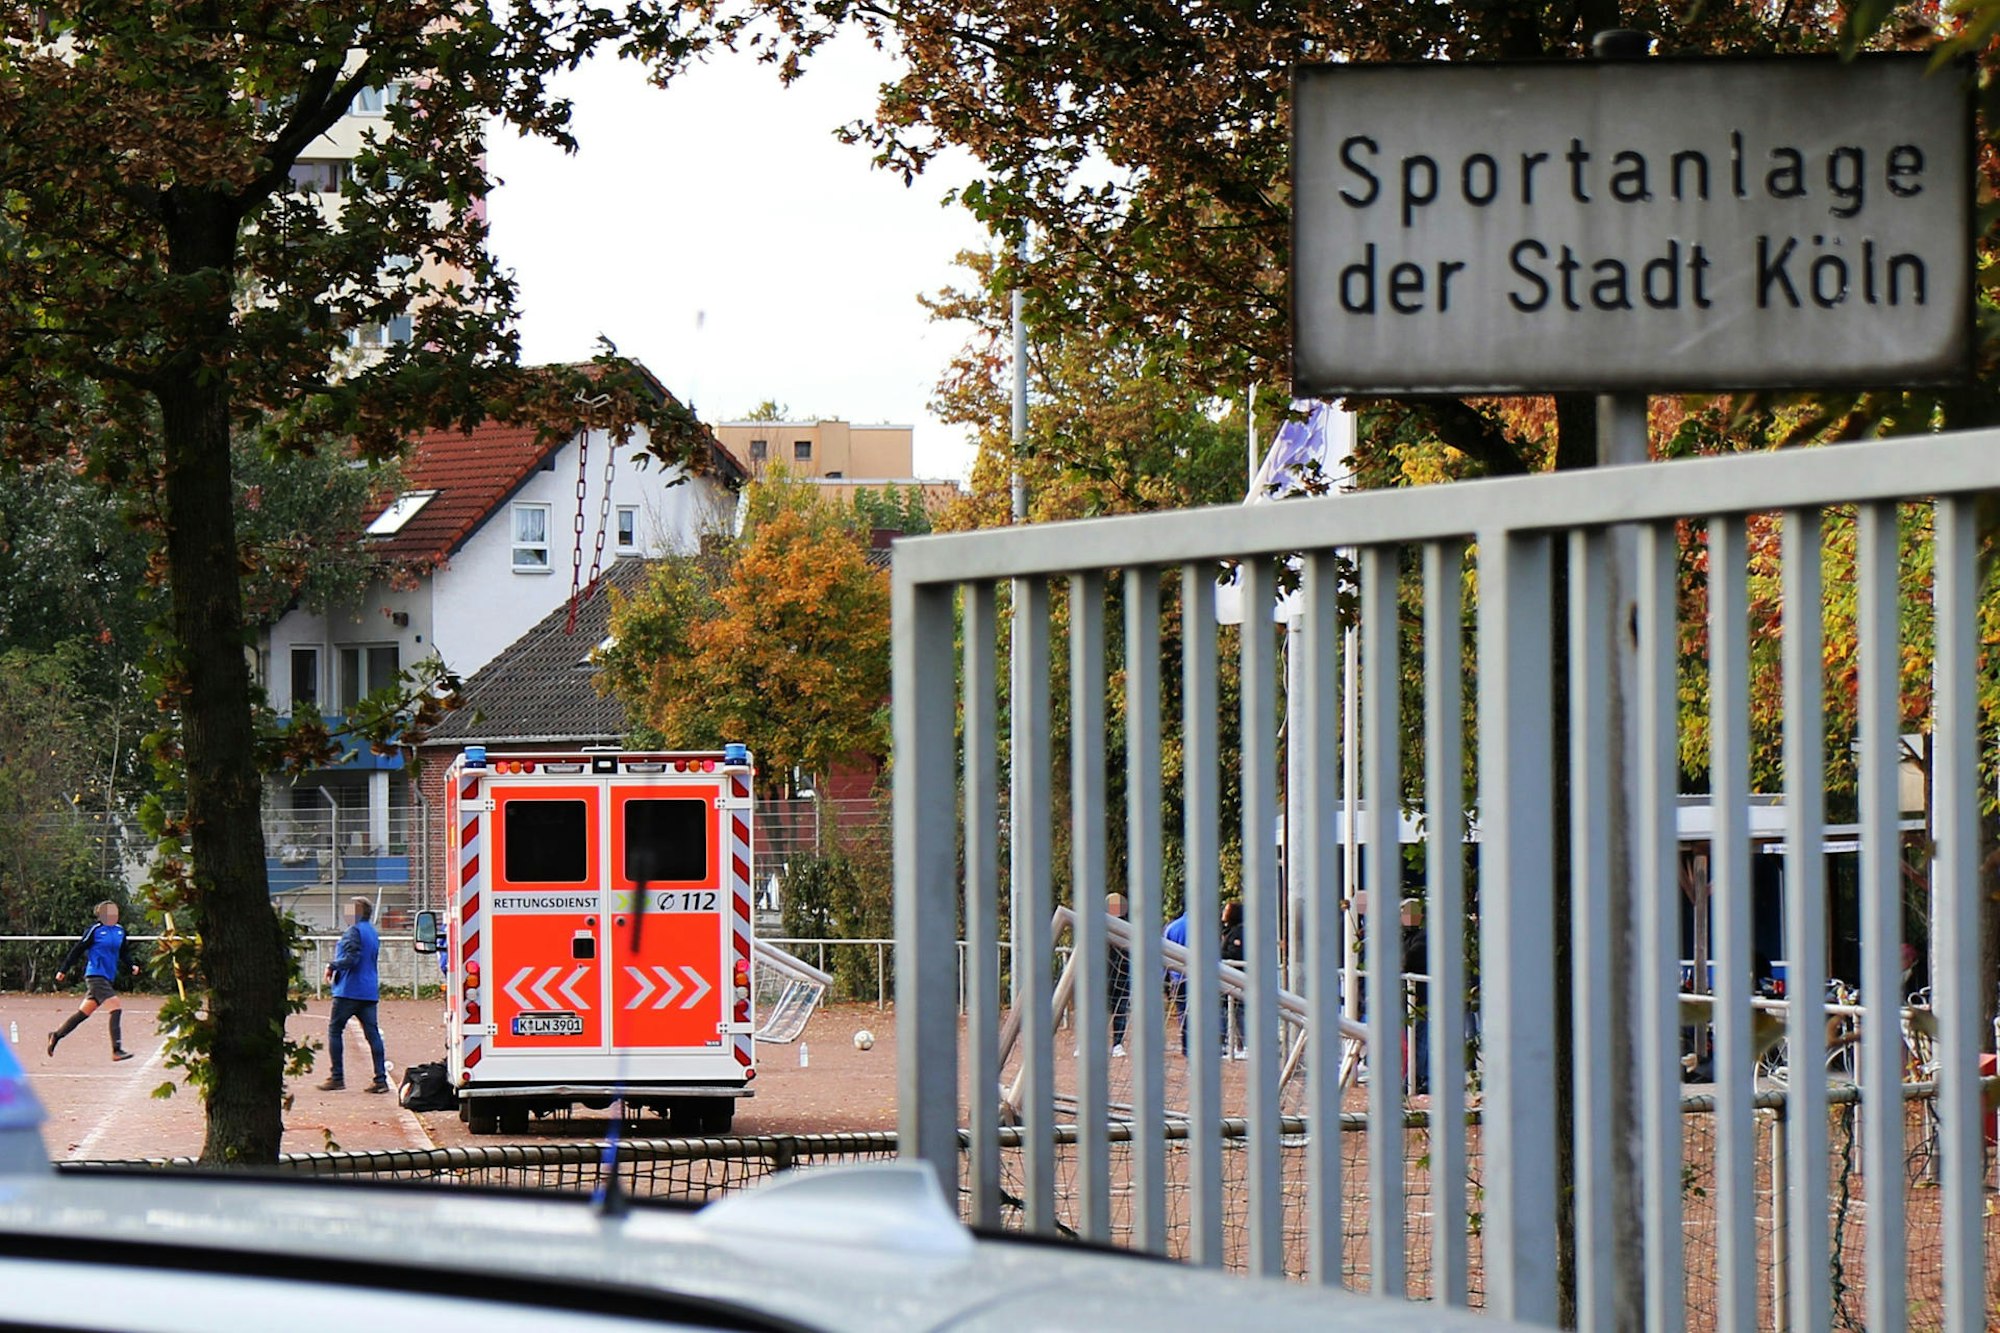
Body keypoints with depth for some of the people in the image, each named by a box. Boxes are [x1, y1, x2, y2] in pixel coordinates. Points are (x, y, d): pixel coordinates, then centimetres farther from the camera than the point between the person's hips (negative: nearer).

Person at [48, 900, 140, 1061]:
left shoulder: (120, 931, 11)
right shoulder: (95, 931, -9)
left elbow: (124, 953, 22)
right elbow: (77, 950, -4)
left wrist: (132, 965, 3)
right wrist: (63, 970, -1)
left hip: (107, 978, 8)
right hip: (95, 976, -8)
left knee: (83, 1013, 15)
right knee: (116, 1009, -18)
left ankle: (56, 1035, 29)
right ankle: (117, 1050, -21)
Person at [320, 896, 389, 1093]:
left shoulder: (355, 931, -12)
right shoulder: (372, 933, 17)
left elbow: (351, 959, -22)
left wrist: (332, 966, -8)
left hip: (350, 990, -8)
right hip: (369, 992, 8)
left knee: (334, 1030, 2)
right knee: (372, 1033, 3)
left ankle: (336, 1078, 0)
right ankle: (381, 1079, -2)